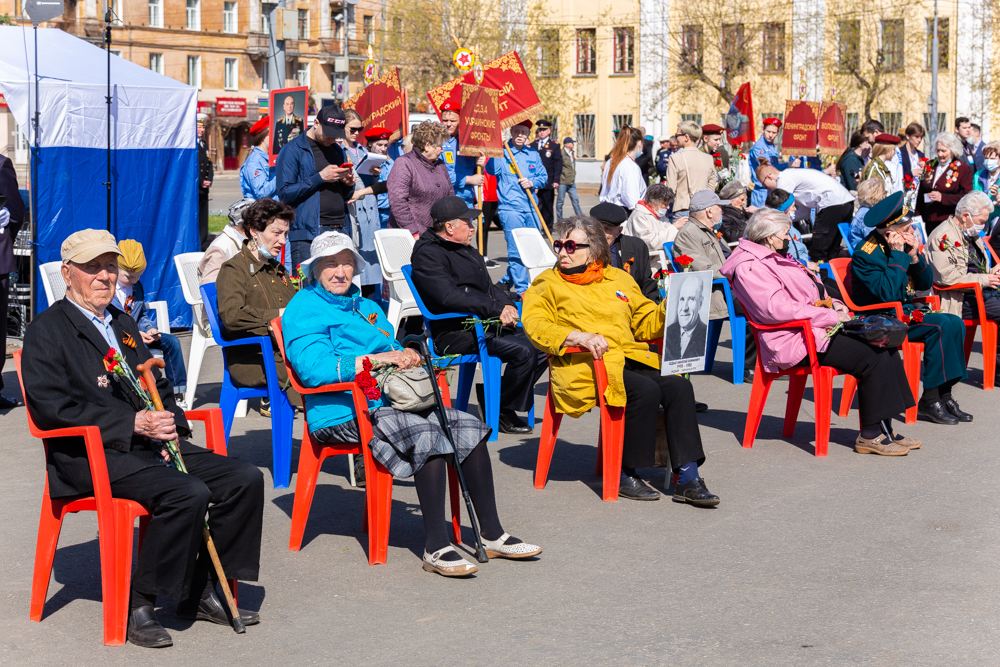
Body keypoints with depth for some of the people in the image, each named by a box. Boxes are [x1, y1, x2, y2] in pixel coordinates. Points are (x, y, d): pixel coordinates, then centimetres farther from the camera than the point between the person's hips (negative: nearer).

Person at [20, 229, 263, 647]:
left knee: (245, 479, -9)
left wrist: (170, 424, 3)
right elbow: (52, 407, -14)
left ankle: (200, 594, 1)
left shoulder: (123, 323, 23)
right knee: (189, 494, -30)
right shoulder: (47, 331, -2)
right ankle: (138, 607, -16)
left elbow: (157, 385, 26)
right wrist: (133, 423, -19)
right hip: (90, 454, -8)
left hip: (149, 443, 8)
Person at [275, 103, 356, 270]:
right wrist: (320, 178, -13)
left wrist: (348, 183, 1)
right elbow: (285, 193, -10)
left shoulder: (338, 151, 19)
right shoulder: (293, 150, -1)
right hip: (308, 234, -6)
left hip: (340, 230, 6)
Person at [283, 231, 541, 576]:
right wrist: (377, 359, -20)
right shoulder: (303, 308, -1)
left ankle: (492, 534, -9)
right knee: (428, 433, -32)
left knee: (468, 426, -13)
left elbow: (393, 356, 27)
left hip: (387, 402, 8)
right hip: (342, 414, -8)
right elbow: (313, 369, -17)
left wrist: (405, 357, 1)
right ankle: (436, 547, -31)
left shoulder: (368, 307, 26)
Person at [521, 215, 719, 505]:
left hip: (630, 357, 5)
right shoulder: (548, 284, 10)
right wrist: (580, 337, -22)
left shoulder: (619, 279, 25)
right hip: (584, 364, -5)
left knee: (678, 386, -22)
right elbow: (535, 325, -7)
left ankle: (686, 477, -21)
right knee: (646, 390, -30)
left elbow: (646, 322, 29)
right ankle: (625, 474, -17)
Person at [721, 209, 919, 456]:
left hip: (817, 327, 11)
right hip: (795, 341, -11)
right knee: (872, 359, -20)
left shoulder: (774, 259, 21)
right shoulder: (748, 268, -13)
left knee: (884, 345, -4)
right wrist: (830, 316, -19)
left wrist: (832, 304, 7)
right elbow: (778, 308, -24)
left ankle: (885, 430, -1)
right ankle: (870, 435, -11)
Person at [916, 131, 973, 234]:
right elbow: (921, 192, 18)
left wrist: (943, 197, -16)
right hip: (929, 220, 5)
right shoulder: (930, 165, 13)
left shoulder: (963, 169, -2)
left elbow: (967, 197, -8)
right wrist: (918, 213, 9)